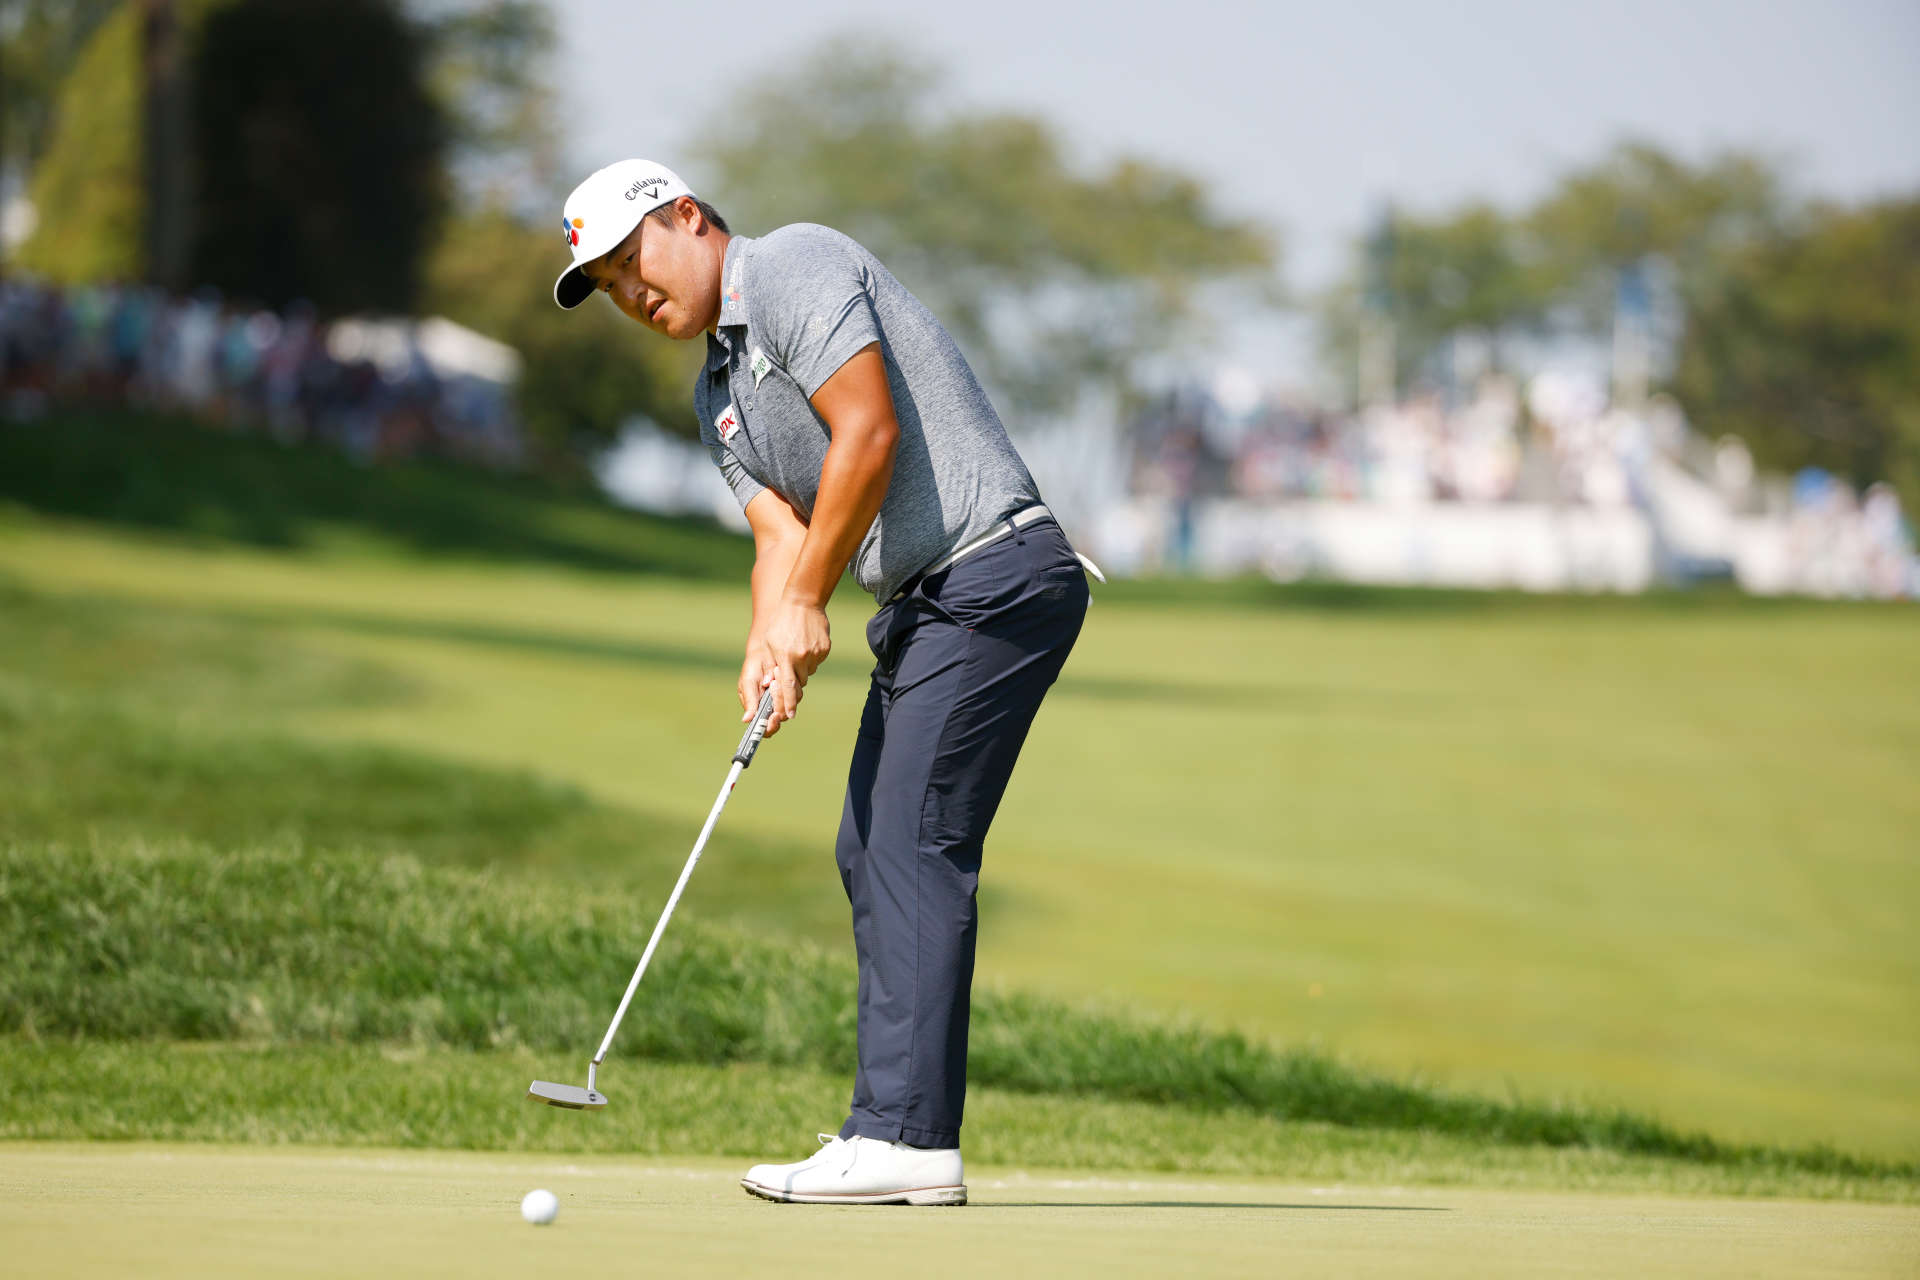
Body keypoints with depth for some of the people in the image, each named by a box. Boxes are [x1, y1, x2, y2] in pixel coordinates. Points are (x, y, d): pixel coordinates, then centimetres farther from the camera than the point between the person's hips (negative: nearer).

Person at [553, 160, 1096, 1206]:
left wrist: (807, 601, -12)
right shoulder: (718, 395, 20)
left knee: (914, 842, -15)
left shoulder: (794, 267, -8)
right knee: (869, 851, 9)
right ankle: (898, 1131, 10)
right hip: (920, 606, 10)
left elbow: (869, 433, -18)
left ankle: (906, 1134, -18)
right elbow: (782, 533, 9)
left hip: (994, 574, -10)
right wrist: (768, 646, -12)